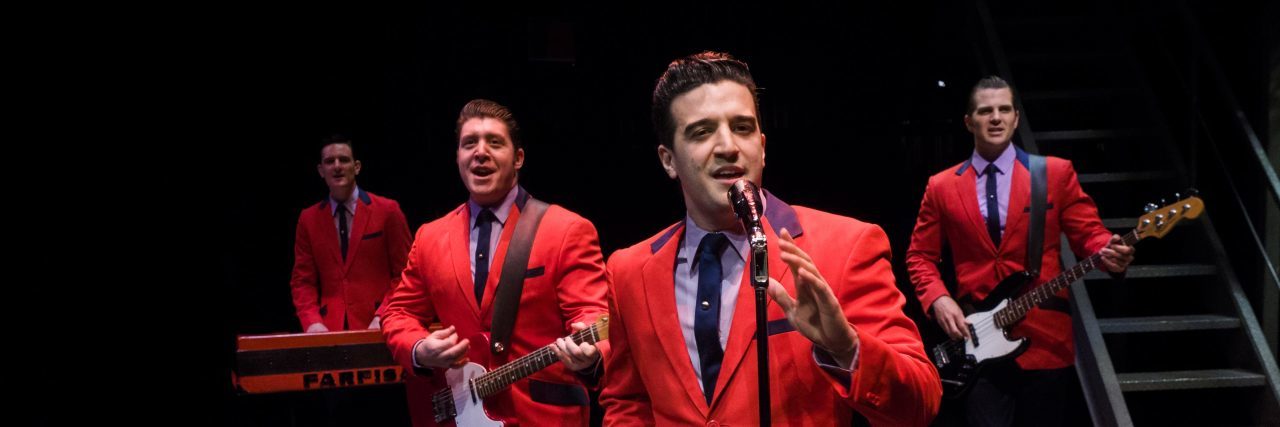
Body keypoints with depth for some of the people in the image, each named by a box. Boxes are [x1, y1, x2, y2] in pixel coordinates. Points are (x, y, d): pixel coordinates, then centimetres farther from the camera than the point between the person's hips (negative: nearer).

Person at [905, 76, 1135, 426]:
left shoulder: (1056, 172, 3)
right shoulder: (941, 186, 6)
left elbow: (1087, 231, 2)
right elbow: (920, 255, 9)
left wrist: (1109, 253, -21)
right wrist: (938, 300, -8)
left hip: (1045, 339, 0)